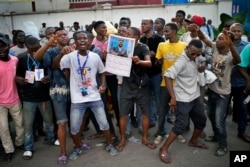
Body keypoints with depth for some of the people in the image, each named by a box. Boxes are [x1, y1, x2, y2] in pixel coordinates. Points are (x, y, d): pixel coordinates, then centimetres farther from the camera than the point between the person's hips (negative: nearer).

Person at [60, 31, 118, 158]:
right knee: (74, 127, 7)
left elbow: (102, 72, 10)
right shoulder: (70, 57, -8)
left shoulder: (95, 56, -1)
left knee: (104, 123, 10)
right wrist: (61, 54, -23)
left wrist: (103, 84, -5)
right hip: (77, 99, -1)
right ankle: (77, 148, 35)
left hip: (95, 97, 1)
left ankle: (109, 145, 34)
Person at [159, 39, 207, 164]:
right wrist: (173, 97, -31)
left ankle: (193, 141, 42)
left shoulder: (195, 59, 4)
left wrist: (201, 68, -6)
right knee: (181, 125, -10)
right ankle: (164, 149, 3)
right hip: (183, 100, -8)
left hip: (195, 97, 8)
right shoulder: (181, 61, -21)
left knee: (201, 120, 18)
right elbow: (167, 76, -27)